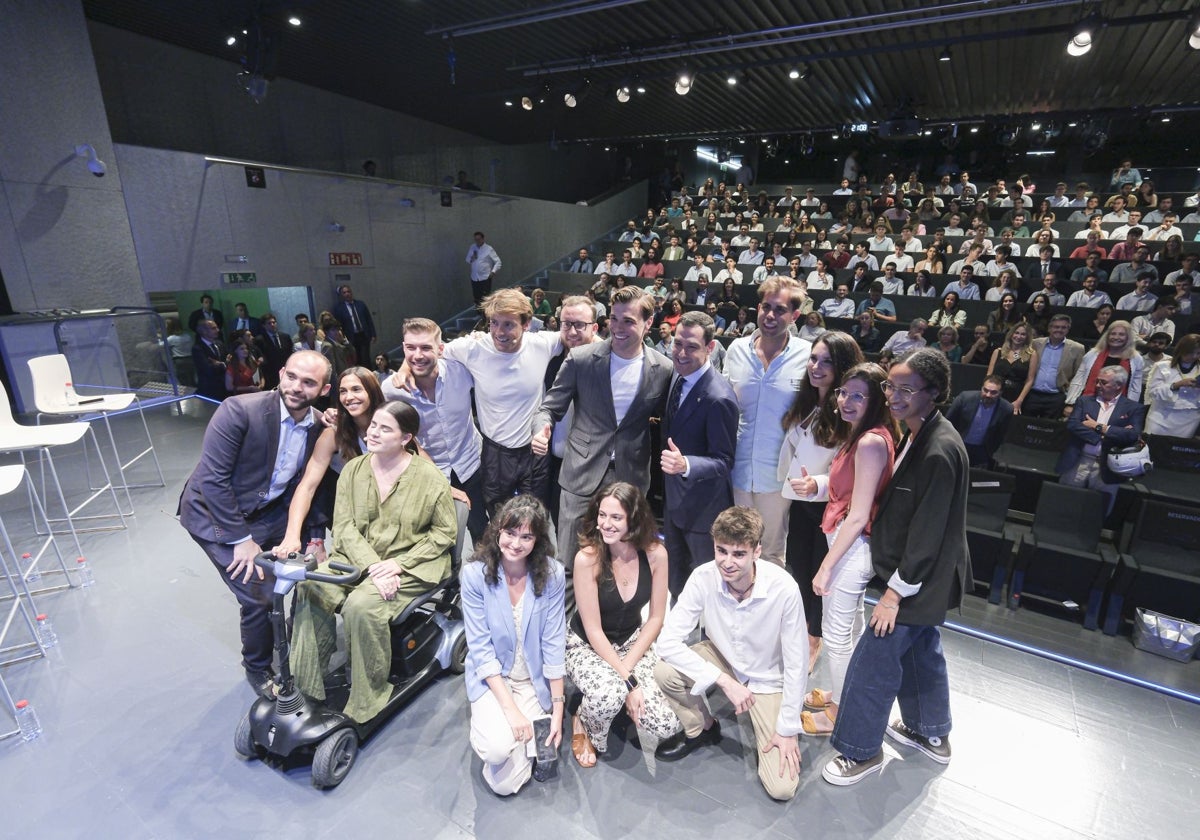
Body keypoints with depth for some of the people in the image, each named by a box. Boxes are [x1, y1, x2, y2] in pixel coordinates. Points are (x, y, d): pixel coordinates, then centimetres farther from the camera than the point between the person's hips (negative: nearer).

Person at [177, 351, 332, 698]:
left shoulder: (319, 427, -9)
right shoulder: (240, 410, -26)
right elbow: (212, 479, -24)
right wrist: (243, 539, -20)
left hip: (268, 510, 6)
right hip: (217, 514, -5)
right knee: (261, 594, -11)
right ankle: (258, 669, 18)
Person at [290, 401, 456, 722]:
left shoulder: (429, 477, -9)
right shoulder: (353, 470, 3)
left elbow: (446, 531, -6)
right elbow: (344, 526, -3)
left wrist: (399, 564, -15)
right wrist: (373, 566, -18)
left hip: (409, 566, -4)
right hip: (356, 558, 5)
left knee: (361, 605, -28)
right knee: (309, 588, -21)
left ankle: (367, 700, -6)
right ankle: (303, 685, -5)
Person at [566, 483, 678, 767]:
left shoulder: (655, 553, -16)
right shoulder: (587, 558, -25)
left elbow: (656, 618, -6)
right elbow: (593, 630, -19)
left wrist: (627, 666, -14)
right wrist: (627, 680, -22)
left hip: (633, 642, 3)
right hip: (586, 645, -3)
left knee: (667, 726, -14)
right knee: (609, 694, -35)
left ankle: (619, 702, 18)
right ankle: (583, 724, 2)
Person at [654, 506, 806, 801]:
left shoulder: (784, 589, -32)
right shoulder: (704, 578, -27)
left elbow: (796, 663, -19)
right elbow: (667, 642, -25)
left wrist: (788, 729, -12)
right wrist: (724, 680, -29)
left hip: (767, 680, -2)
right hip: (722, 660, 2)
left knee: (782, 787, -13)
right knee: (664, 670, -26)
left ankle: (764, 727, 19)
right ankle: (701, 729, 6)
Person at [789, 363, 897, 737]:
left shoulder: (871, 442, -25)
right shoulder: (862, 434, 5)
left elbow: (858, 516, -24)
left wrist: (826, 566, -18)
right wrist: (816, 485, -7)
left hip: (852, 547, -10)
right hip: (853, 543, 10)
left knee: (835, 634, 8)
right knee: (852, 625, 25)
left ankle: (839, 712, 28)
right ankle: (844, 693, 44)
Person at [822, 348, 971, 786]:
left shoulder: (940, 451, -28)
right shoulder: (919, 434, 1)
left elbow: (929, 530, -25)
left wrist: (897, 591, -18)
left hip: (919, 581, -9)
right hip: (922, 578, 9)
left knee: (872, 664, 3)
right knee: (921, 650, 26)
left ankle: (861, 751, 23)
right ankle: (932, 734, 47)